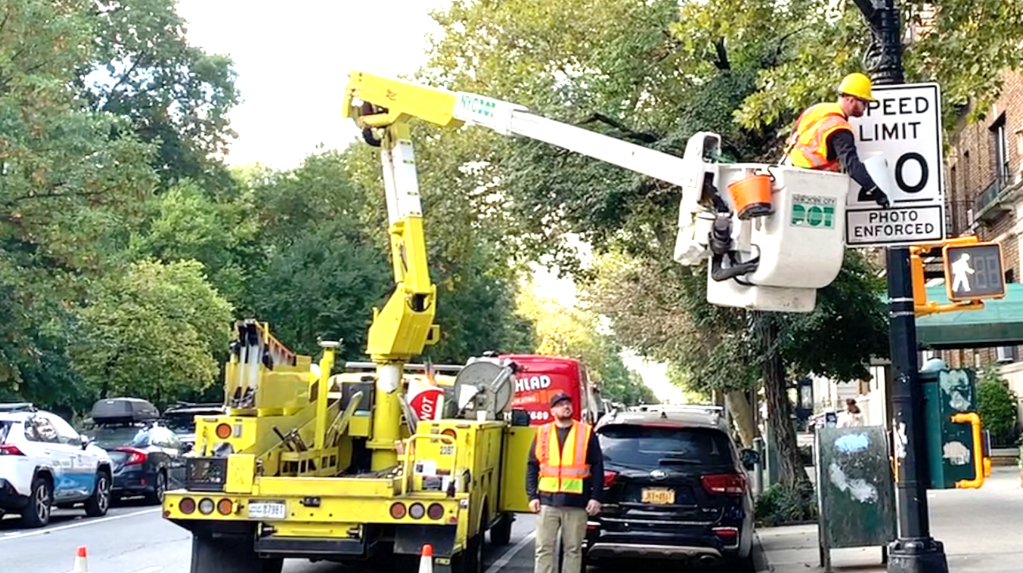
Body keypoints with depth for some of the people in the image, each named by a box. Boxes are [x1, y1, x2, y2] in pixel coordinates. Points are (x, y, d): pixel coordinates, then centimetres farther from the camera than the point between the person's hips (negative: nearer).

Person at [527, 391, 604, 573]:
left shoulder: (587, 433, 5)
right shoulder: (543, 433, 9)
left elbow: (597, 468, 3)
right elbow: (532, 467, 9)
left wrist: (596, 497, -4)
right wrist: (532, 496, 1)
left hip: (576, 503, -1)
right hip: (548, 501, 1)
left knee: (573, 550, 6)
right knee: (544, 548, 3)